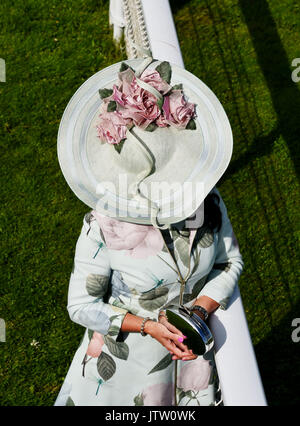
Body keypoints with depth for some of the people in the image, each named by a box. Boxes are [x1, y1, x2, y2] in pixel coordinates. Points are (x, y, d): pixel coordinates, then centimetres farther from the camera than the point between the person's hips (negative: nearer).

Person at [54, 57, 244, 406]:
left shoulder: (206, 201, -18)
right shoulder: (102, 228, -29)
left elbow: (230, 261, -3)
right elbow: (81, 306, -18)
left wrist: (199, 311, -18)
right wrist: (148, 326, -26)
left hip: (190, 347, 4)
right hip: (126, 358, -3)